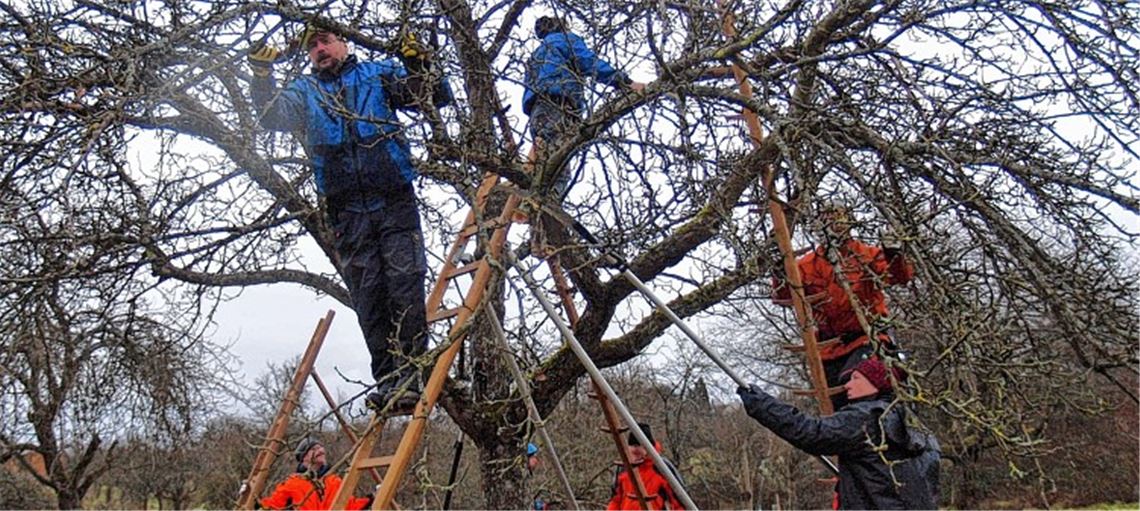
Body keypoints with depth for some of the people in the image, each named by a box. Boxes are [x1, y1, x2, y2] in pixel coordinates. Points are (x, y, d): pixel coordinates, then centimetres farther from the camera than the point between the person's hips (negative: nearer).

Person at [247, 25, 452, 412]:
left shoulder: (380, 74, 14)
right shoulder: (304, 92, 20)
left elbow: (437, 98, 7)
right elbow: (273, 116, 3)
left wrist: (419, 67, -11)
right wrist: (262, 75, -10)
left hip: (395, 202, -2)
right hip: (347, 211, 3)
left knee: (405, 286, -10)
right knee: (368, 299, 1)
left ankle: (410, 378, -7)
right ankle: (387, 382, 6)